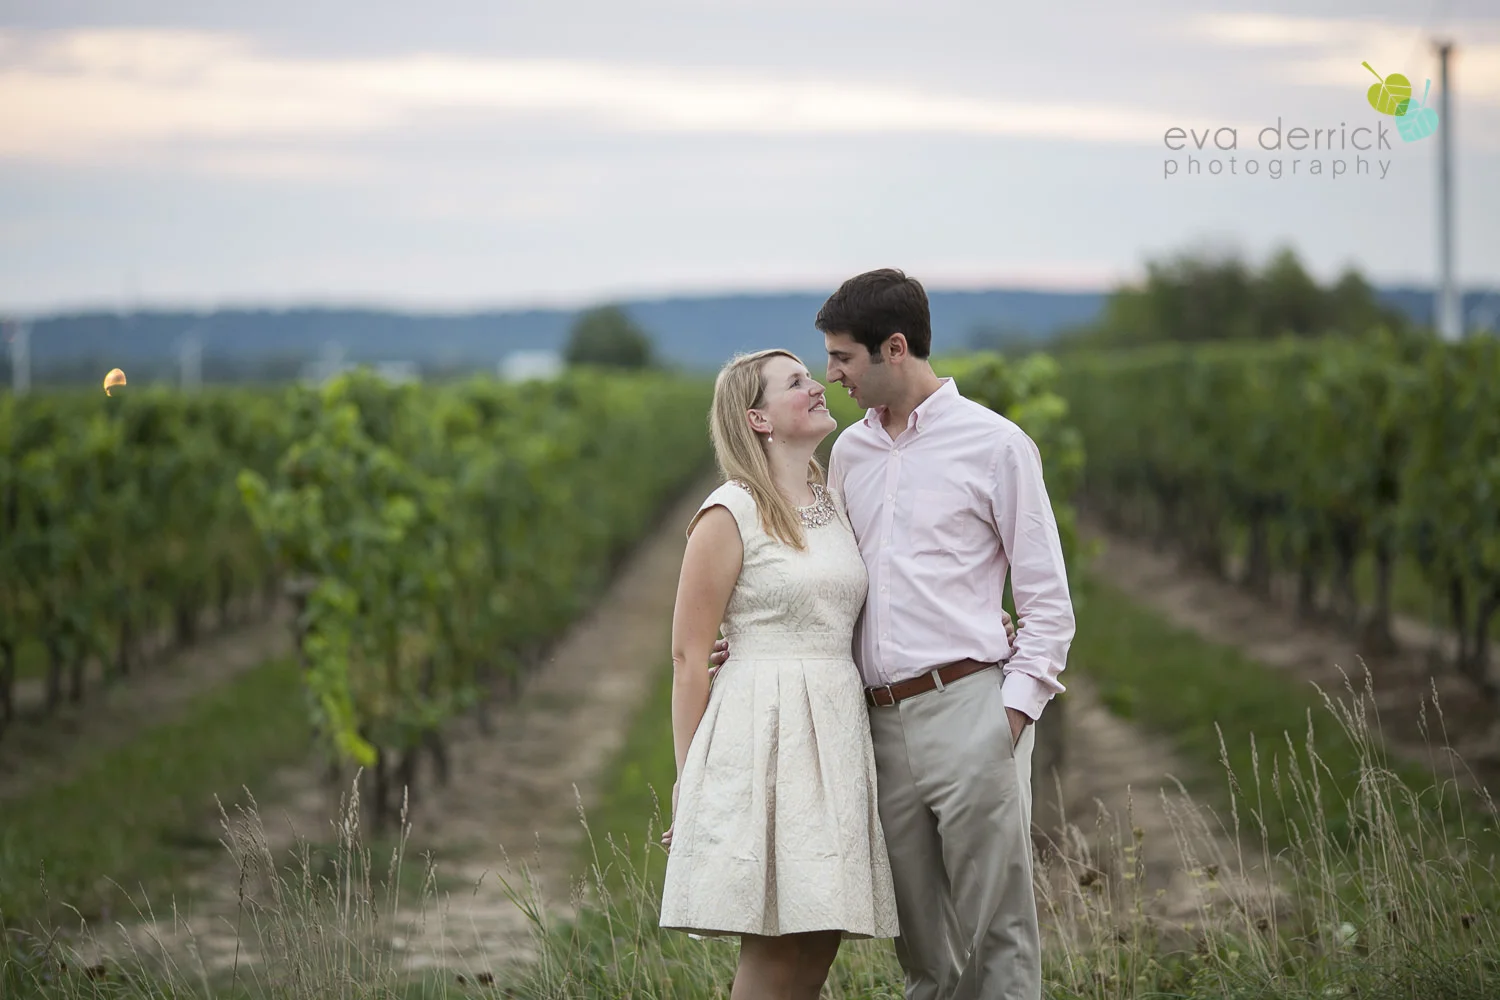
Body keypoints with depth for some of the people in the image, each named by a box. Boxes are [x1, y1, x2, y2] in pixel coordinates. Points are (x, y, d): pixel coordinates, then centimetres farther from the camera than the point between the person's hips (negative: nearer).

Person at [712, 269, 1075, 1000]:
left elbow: (1047, 598, 0)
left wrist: (1016, 707, -10)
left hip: (967, 712, -6)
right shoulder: (849, 453, 16)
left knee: (995, 937, -5)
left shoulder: (994, 444, 0)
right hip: (882, 721, 6)